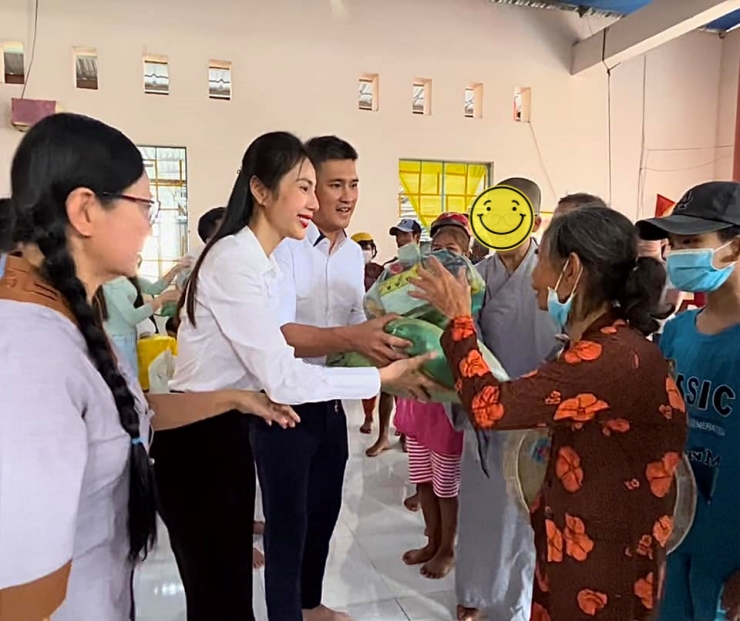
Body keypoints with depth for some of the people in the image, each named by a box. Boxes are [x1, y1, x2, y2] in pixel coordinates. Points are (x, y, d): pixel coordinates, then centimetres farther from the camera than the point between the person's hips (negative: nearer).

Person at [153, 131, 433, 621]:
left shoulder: (263, 263, 9)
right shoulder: (234, 260, -22)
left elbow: (270, 358, 6)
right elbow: (281, 377, -25)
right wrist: (382, 378, -20)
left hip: (230, 432, 9)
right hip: (197, 441, -9)